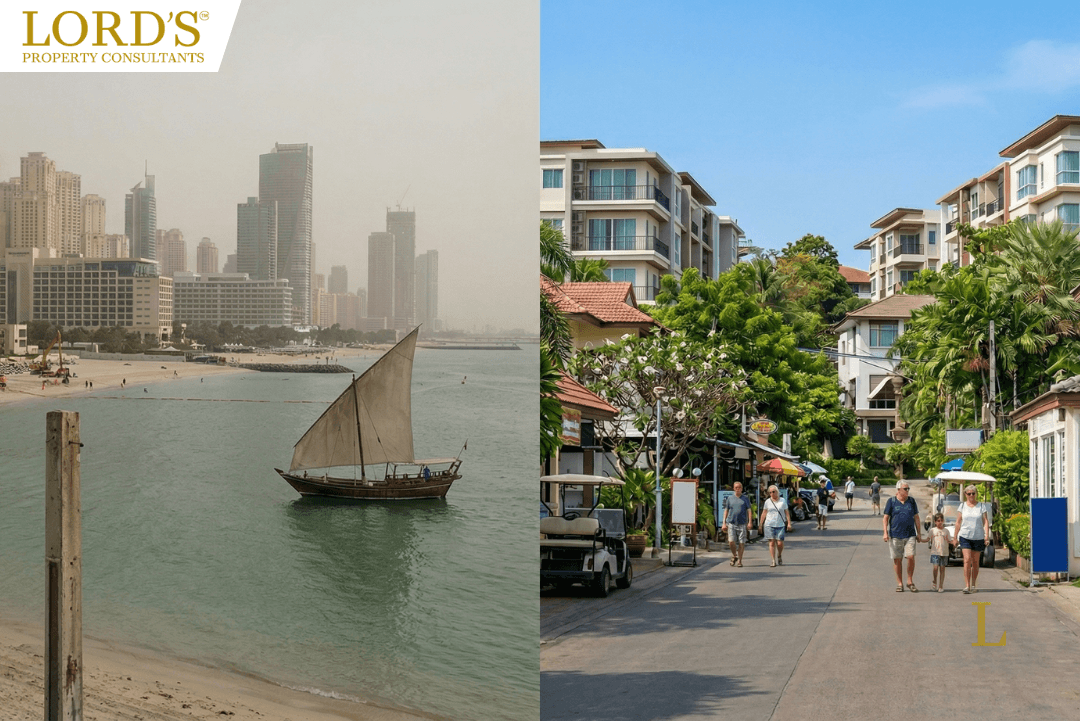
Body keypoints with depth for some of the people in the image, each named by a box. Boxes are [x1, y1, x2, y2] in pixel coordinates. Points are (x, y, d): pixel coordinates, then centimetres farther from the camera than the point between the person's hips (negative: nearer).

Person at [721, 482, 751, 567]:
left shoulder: (745, 499, 9)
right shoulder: (729, 498, 12)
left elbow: (749, 511, 6)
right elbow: (726, 511, 13)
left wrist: (749, 522, -5)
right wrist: (724, 523, 6)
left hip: (742, 524, 0)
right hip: (731, 523, 0)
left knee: (741, 543, -2)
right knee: (731, 541, -11)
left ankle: (739, 561, 7)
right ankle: (734, 555, 15)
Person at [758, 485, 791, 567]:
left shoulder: (783, 501, 7)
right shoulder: (767, 502, 8)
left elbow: (786, 513, 8)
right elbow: (764, 513, 11)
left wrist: (789, 523, 0)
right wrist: (760, 524, 8)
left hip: (780, 525, 0)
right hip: (769, 525, 1)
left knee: (780, 543, -5)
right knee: (772, 543, -4)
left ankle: (779, 556, 23)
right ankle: (773, 561, -1)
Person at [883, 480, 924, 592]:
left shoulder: (911, 501, 11)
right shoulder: (891, 501, 3)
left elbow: (916, 517, 16)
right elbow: (885, 518, 3)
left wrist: (919, 533, 11)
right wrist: (885, 532, -8)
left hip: (910, 535, 1)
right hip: (895, 535, -1)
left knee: (911, 557, -10)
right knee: (897, 560, 1)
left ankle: (910, 582, 6)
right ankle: (899, 583, 12)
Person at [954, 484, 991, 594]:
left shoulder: (981, 506, 6)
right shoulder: (962, 506, 7)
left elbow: (986, 521, 4)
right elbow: (958, 522, 9)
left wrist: (987, 535, -8)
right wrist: (955, 537, 7)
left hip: (978, 537, 1)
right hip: (965, 536, -1)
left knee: (975, 562, 7)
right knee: (967, 560, -12)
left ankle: (973, 585, 20)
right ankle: (967, 586, -14)